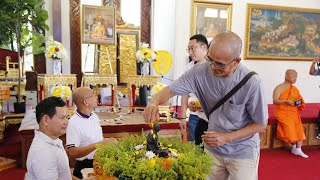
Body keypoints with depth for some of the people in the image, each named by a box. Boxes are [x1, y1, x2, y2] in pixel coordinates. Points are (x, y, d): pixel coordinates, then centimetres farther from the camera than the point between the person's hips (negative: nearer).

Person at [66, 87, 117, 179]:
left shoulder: (94, 116, 5)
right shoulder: (74, 123, -20)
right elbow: (72, 153, -26)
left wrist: (107, 141, -2)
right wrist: (97, 145, -28)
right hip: (85, 167, -7)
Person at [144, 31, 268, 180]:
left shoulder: (251, 83, -24)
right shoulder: (200, 71, -17)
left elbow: (261, 124, -12)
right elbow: (170, 89, -9)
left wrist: (227, 137, -20)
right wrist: (154, 103, -31)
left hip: (243, 151, -3)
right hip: (212, 148, 3)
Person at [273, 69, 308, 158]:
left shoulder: (295, 89, 14)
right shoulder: (279, 88, -4)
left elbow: (300, 99, 15)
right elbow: (275, 101, -14)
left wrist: (299, 103, -9)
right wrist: (286, 101, -26)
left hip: (293, 112, 5)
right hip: (282, 112, -5)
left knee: (299, 128, -14)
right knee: (290, 126, -22)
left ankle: (298, 149, -11)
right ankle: (294, 147, -1)